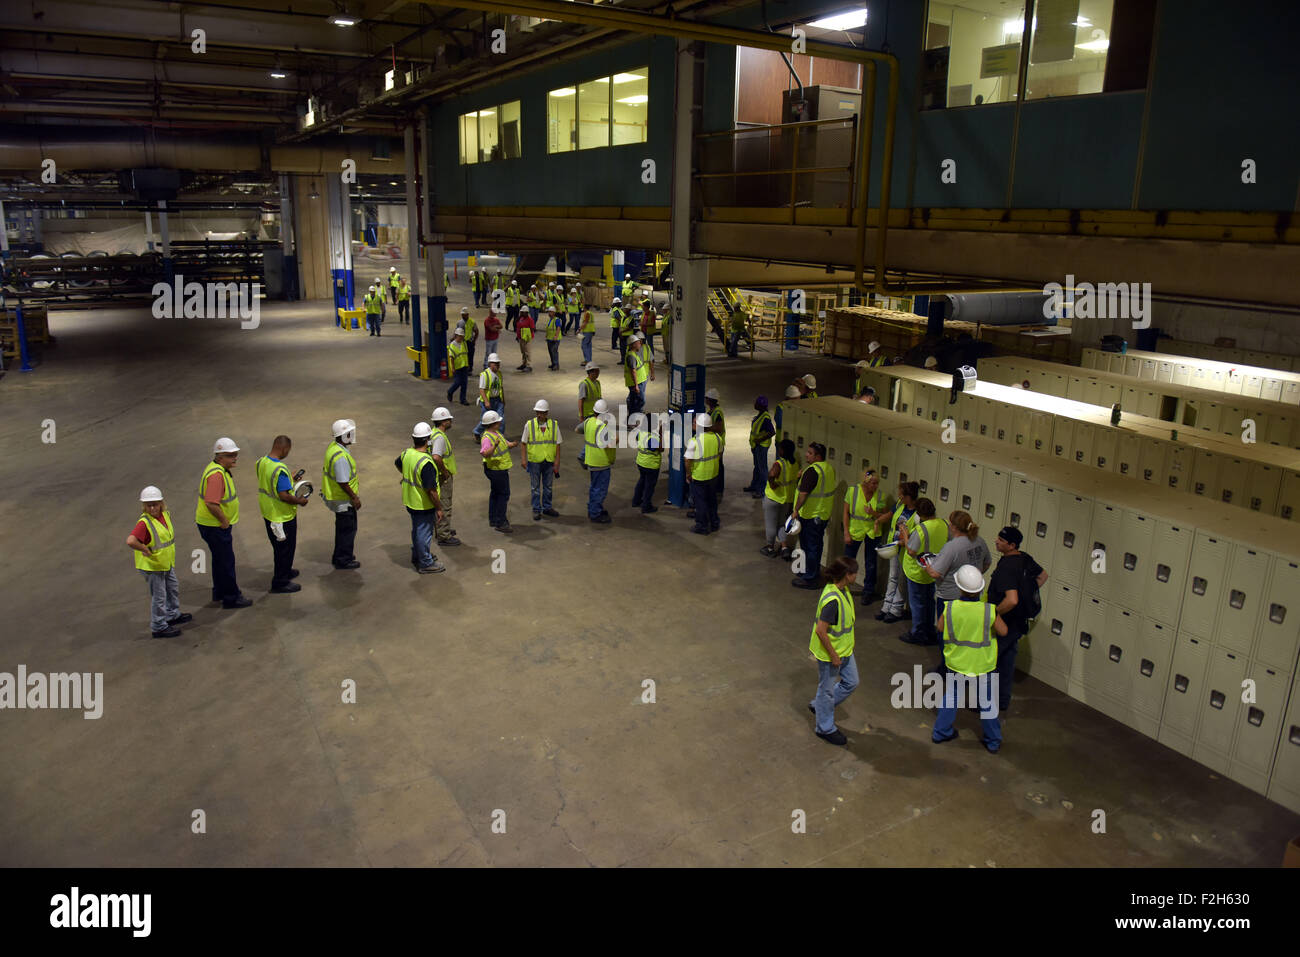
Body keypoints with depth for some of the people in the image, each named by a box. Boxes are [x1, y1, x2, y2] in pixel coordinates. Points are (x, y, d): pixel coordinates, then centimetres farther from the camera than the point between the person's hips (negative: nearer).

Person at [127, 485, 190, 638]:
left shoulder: (166, 515, -1)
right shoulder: (144, 522, -26)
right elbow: (130, 541, -40)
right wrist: (146, 550, -27)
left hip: (167, 563, 8)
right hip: (152, 566, -8)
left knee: (173, 588, 24)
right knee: (158, 596, 2)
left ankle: (172, 615, 44)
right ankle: (158, 627, 15)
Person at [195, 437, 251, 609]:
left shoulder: (220, 469, 8)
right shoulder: (216, 474, -26)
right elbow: (211, 504, -34)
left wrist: (225, 521, 18)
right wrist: (224, 521, -22)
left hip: (217, 524, 11)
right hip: (215, 527, -11)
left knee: (220, 559, 22)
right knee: (226, 561, 0)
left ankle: (219, 592, 37)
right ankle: (231, 598, 10)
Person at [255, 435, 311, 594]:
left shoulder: (261, 462, -1)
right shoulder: (280, 469, -29)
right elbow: (284, 496, -29)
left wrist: (290, 481, 17)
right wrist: (299, 501, -13)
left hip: (268, 513, 9)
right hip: (282, 516, -9)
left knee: (278, 546, 25)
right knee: (286, 548, 7)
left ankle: (285, 571, 43)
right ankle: (280, 582, 17)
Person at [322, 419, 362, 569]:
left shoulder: (333, 447, 2)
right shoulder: (341, 457, -31)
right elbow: (343, 482, -28)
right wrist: (354, 497, -17)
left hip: (335, 496, 10)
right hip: (343, 500, -10)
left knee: (343, 527, 23)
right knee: (348, 528, 5)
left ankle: (339, 556, 36)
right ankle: (344, 560, 17)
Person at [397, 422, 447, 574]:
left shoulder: (406, 453, -5)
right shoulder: (426, 463, -31)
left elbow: (397, 463, 20)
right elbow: (431, 490, -28)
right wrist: (439, 508, -17)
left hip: (410, 502, 8)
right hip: (424, 505, -8)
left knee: (417, 529, 26)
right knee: (424, 532, 7)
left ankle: (417, 556, 43)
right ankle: (426, 564, 21)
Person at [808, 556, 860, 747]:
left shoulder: (842, 589, -3)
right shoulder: (832, 600, -33)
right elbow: (820, 630, -30)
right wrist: (833, 655, -20)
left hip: (844, 649, 9)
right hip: (830, 652, -9)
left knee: (851, 682, 21)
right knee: (827, 689, 11)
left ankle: (819, 705, 39)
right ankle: (825, 729, 31)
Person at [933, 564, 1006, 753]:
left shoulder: (949, 608, -19)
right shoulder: (989, 611, -22)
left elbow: (940, 628, -3)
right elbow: (1003, 631, -7)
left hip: (956, 664, 1)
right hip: (983, 666, -1)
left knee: (950, 697, 22)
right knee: (987, 702, 18)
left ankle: (940, 732, 33)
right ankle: (993, 741, 31)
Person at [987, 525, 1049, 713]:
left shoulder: (1006, 567, -29)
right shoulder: (1026, 559, -1)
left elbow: (1012, 600, -39)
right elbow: (1043, 576, 19)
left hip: (1003, 625, -9)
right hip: (1018, 623, 9)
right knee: (1007, 663, 20)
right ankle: (1003, 703, 33)